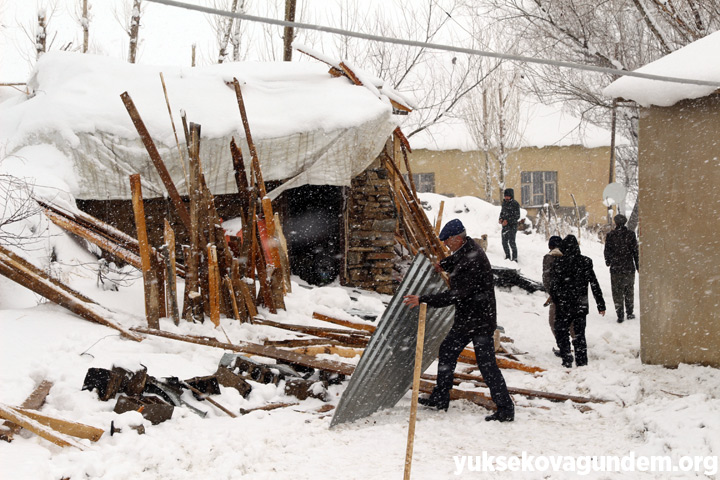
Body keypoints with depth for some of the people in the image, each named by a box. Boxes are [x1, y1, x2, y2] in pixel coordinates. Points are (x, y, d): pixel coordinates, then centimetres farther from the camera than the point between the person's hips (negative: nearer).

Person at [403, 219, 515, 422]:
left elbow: (454, 296, -30)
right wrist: (443, 264, 25)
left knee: (487, 364, -6)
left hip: (480, 321, -10)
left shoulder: (472, 263, -27)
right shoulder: (468, 246, 4)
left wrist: (423, 300, -27)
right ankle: (440, 398, 27)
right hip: (465, 319, 11)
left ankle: (506, 409, 1)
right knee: (447, 351, 16)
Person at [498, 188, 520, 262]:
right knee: (504, 242, 11)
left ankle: (514, 258, -4)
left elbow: (517, 216, -12)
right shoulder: (504, 203, 12)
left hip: (512, 226, -7)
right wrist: (500, 219, 1)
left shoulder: (515, 204, -10)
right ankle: (507, 257, 25)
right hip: (505, 226, 7)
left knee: (511, 242, -12)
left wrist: (508, 221, -20)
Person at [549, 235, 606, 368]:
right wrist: (601, 305, 6)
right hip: (581, 306, 2)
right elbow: (594, 285, 0)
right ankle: (582, 363, 13)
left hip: (563, 307, -2)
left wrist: (555, 301, 14)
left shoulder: (558, 264, -11)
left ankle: (567, 360, 1)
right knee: (579, 334, 13)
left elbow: (553, 287, -4)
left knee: (562, 333, 11)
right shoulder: (586, 262, -4)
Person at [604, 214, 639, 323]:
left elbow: (607, 251, 3)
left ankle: (620, 315, -1)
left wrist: (608, 262, 22)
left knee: (617, 292, 4)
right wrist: (637, 265, 7)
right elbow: (635, 251, -2)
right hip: (629, 268, 1)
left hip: (615, 269, -1)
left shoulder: (610, 235, -6)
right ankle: (629, 313, 20)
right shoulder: (630, 234, -5)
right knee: (629, 290, 16)